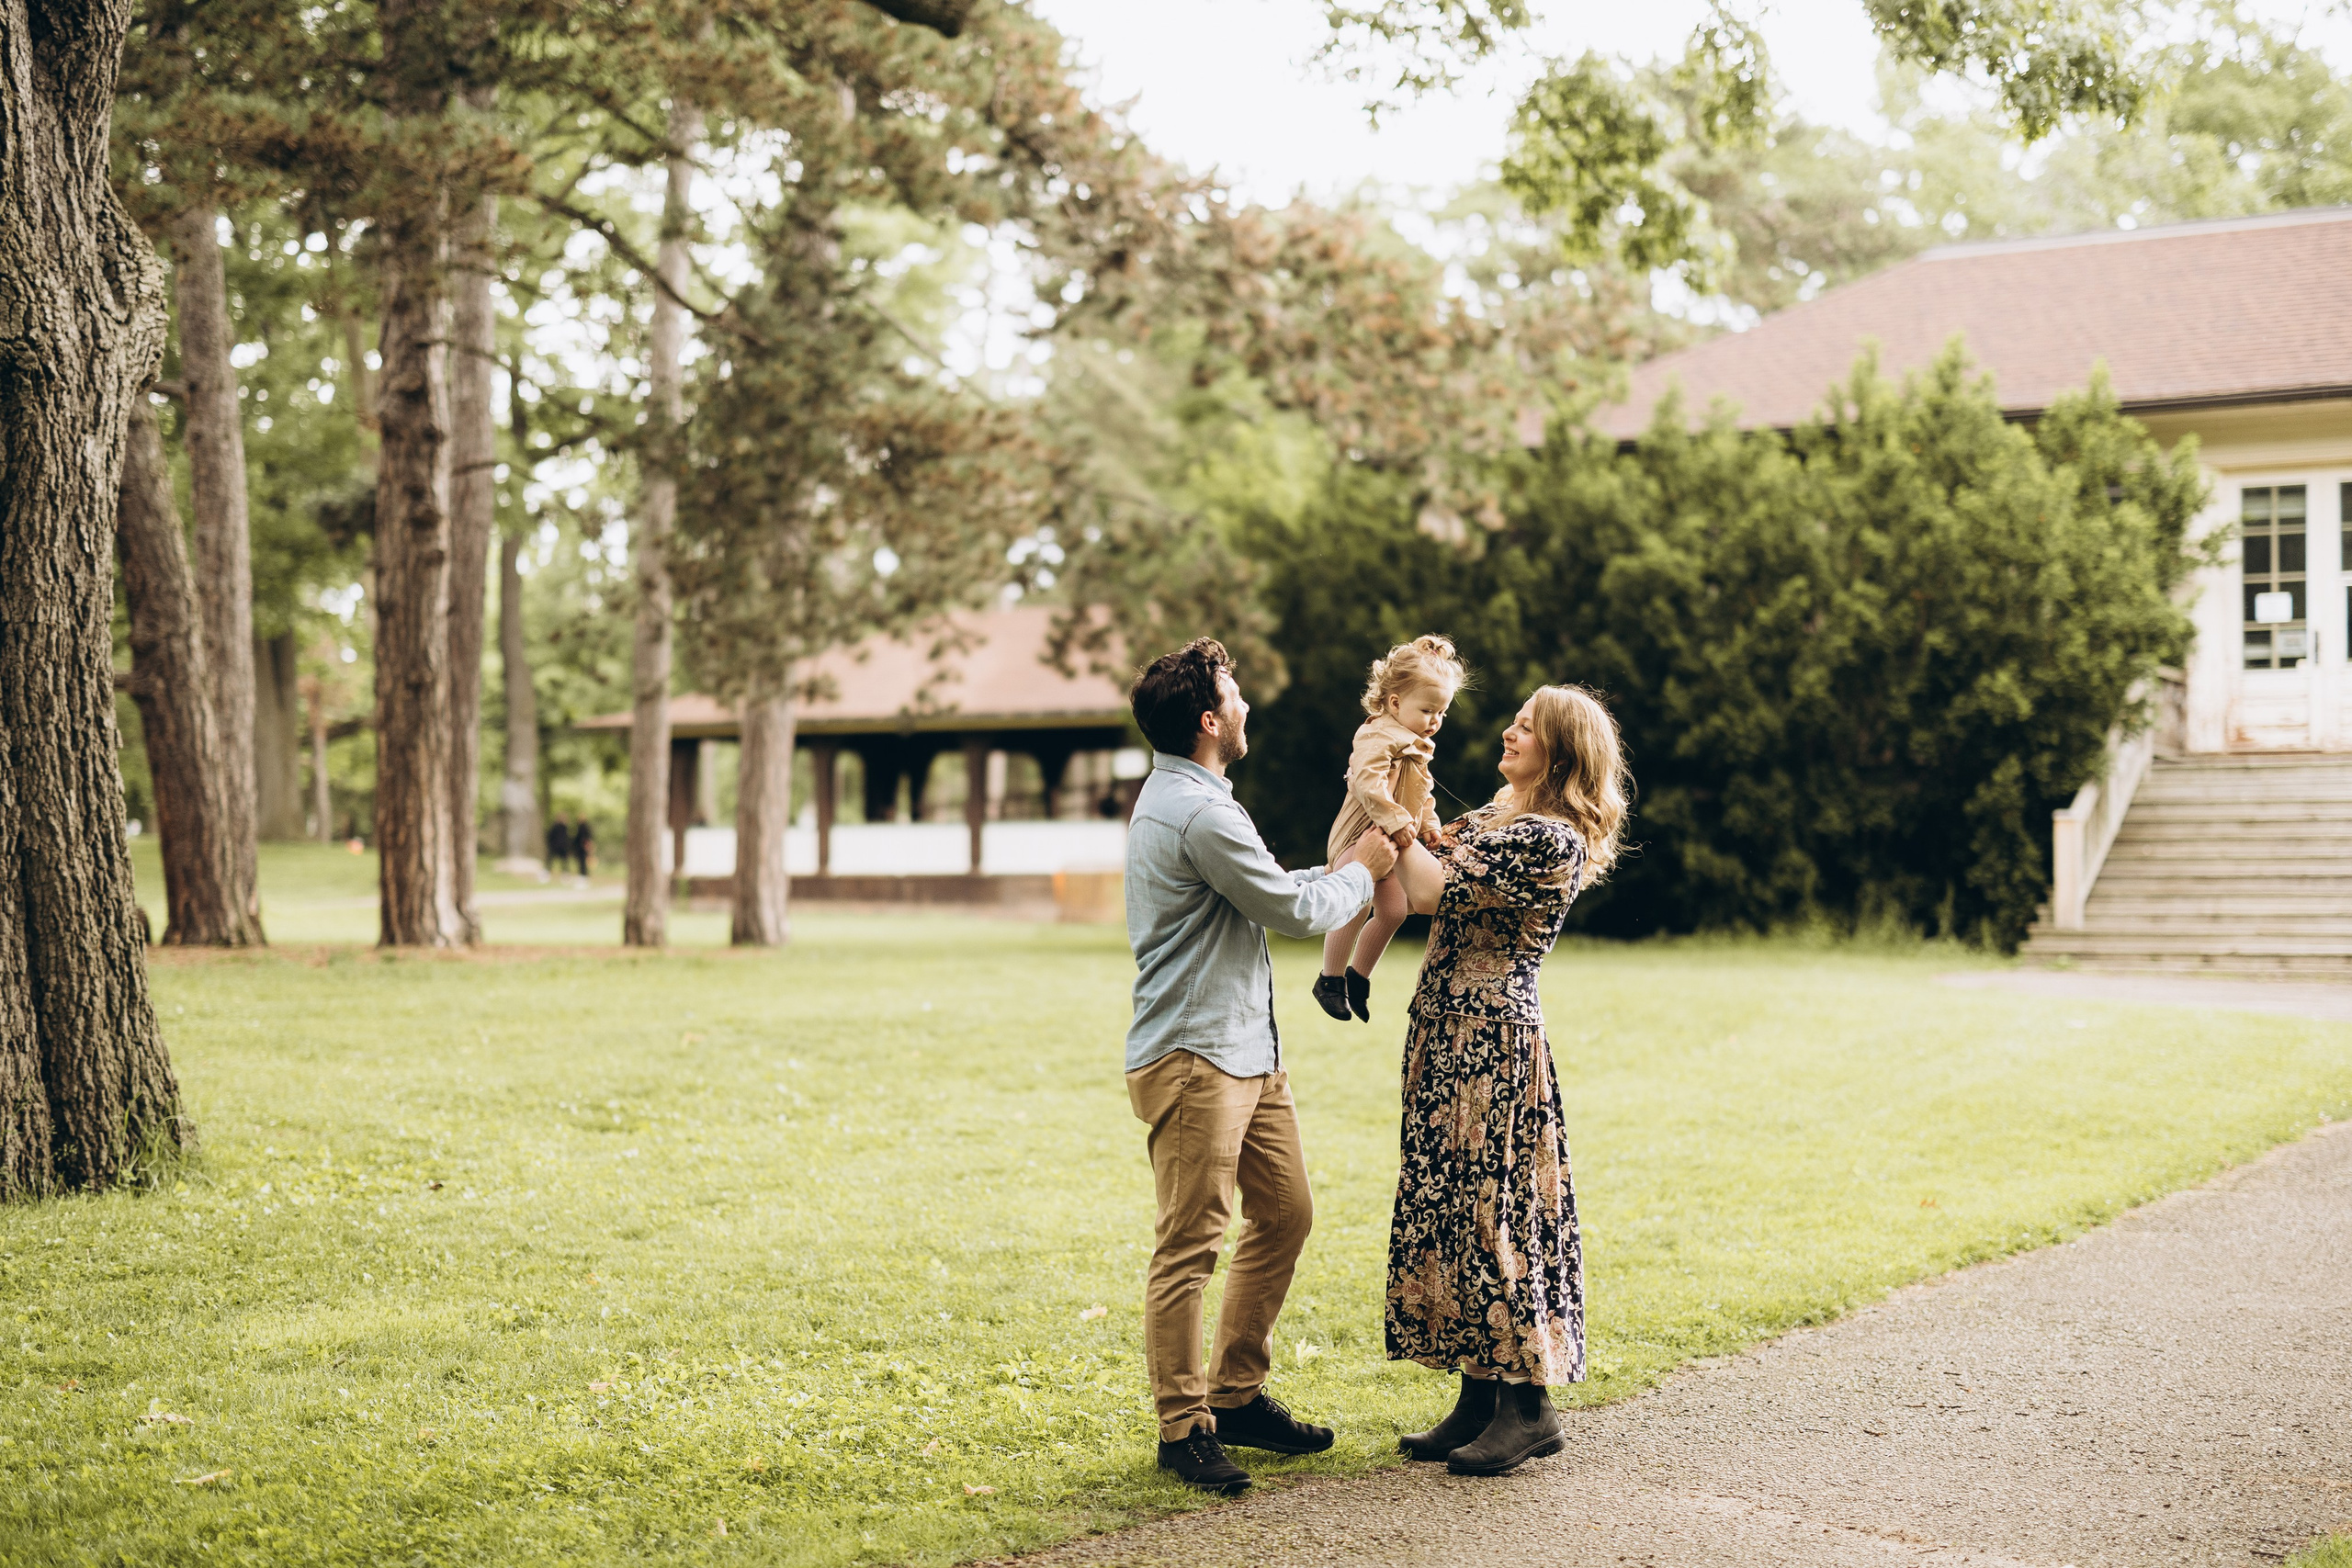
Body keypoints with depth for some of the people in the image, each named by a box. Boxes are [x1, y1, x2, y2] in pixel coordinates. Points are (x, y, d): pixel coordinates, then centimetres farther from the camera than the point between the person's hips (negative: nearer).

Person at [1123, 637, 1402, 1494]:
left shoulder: (1177, 797, 17)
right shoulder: (1199, 813, -19)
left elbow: (1274, 893, 24)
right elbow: (1299, 911, -12)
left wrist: (1342, 871, 14)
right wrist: (1361, 870, 5)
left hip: (1247, 1052, 11)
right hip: (1192, 1059, -11)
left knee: (1284, 1214, 15)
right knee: (1190, 1245, -5)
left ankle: (1237, 1395, 24)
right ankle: (1183, 1427, 3)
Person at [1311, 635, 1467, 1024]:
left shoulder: (1416, 746, 16)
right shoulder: (1379, 738, -20)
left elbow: (1420, 793, 27)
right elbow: (1368, 782, -34)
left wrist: (1428, 824, 13)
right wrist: (1394, 820, -38)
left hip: (1393, 845, 10)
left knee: (1393, 911, 9)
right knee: (1356, 911, -14)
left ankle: (1358, 976, 25)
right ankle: (1329, 980, 1)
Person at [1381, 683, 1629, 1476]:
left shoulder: (1551, 839, -15)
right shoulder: (1495, 814, 14)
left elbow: (1435, 890, -17)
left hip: (1494, 1034, -9)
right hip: (1448, 1031, 10)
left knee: (1493, 1209, -6)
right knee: (1451, 1204, 10)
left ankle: (1529, 1405, 1)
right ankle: (1480, 1396, 16)